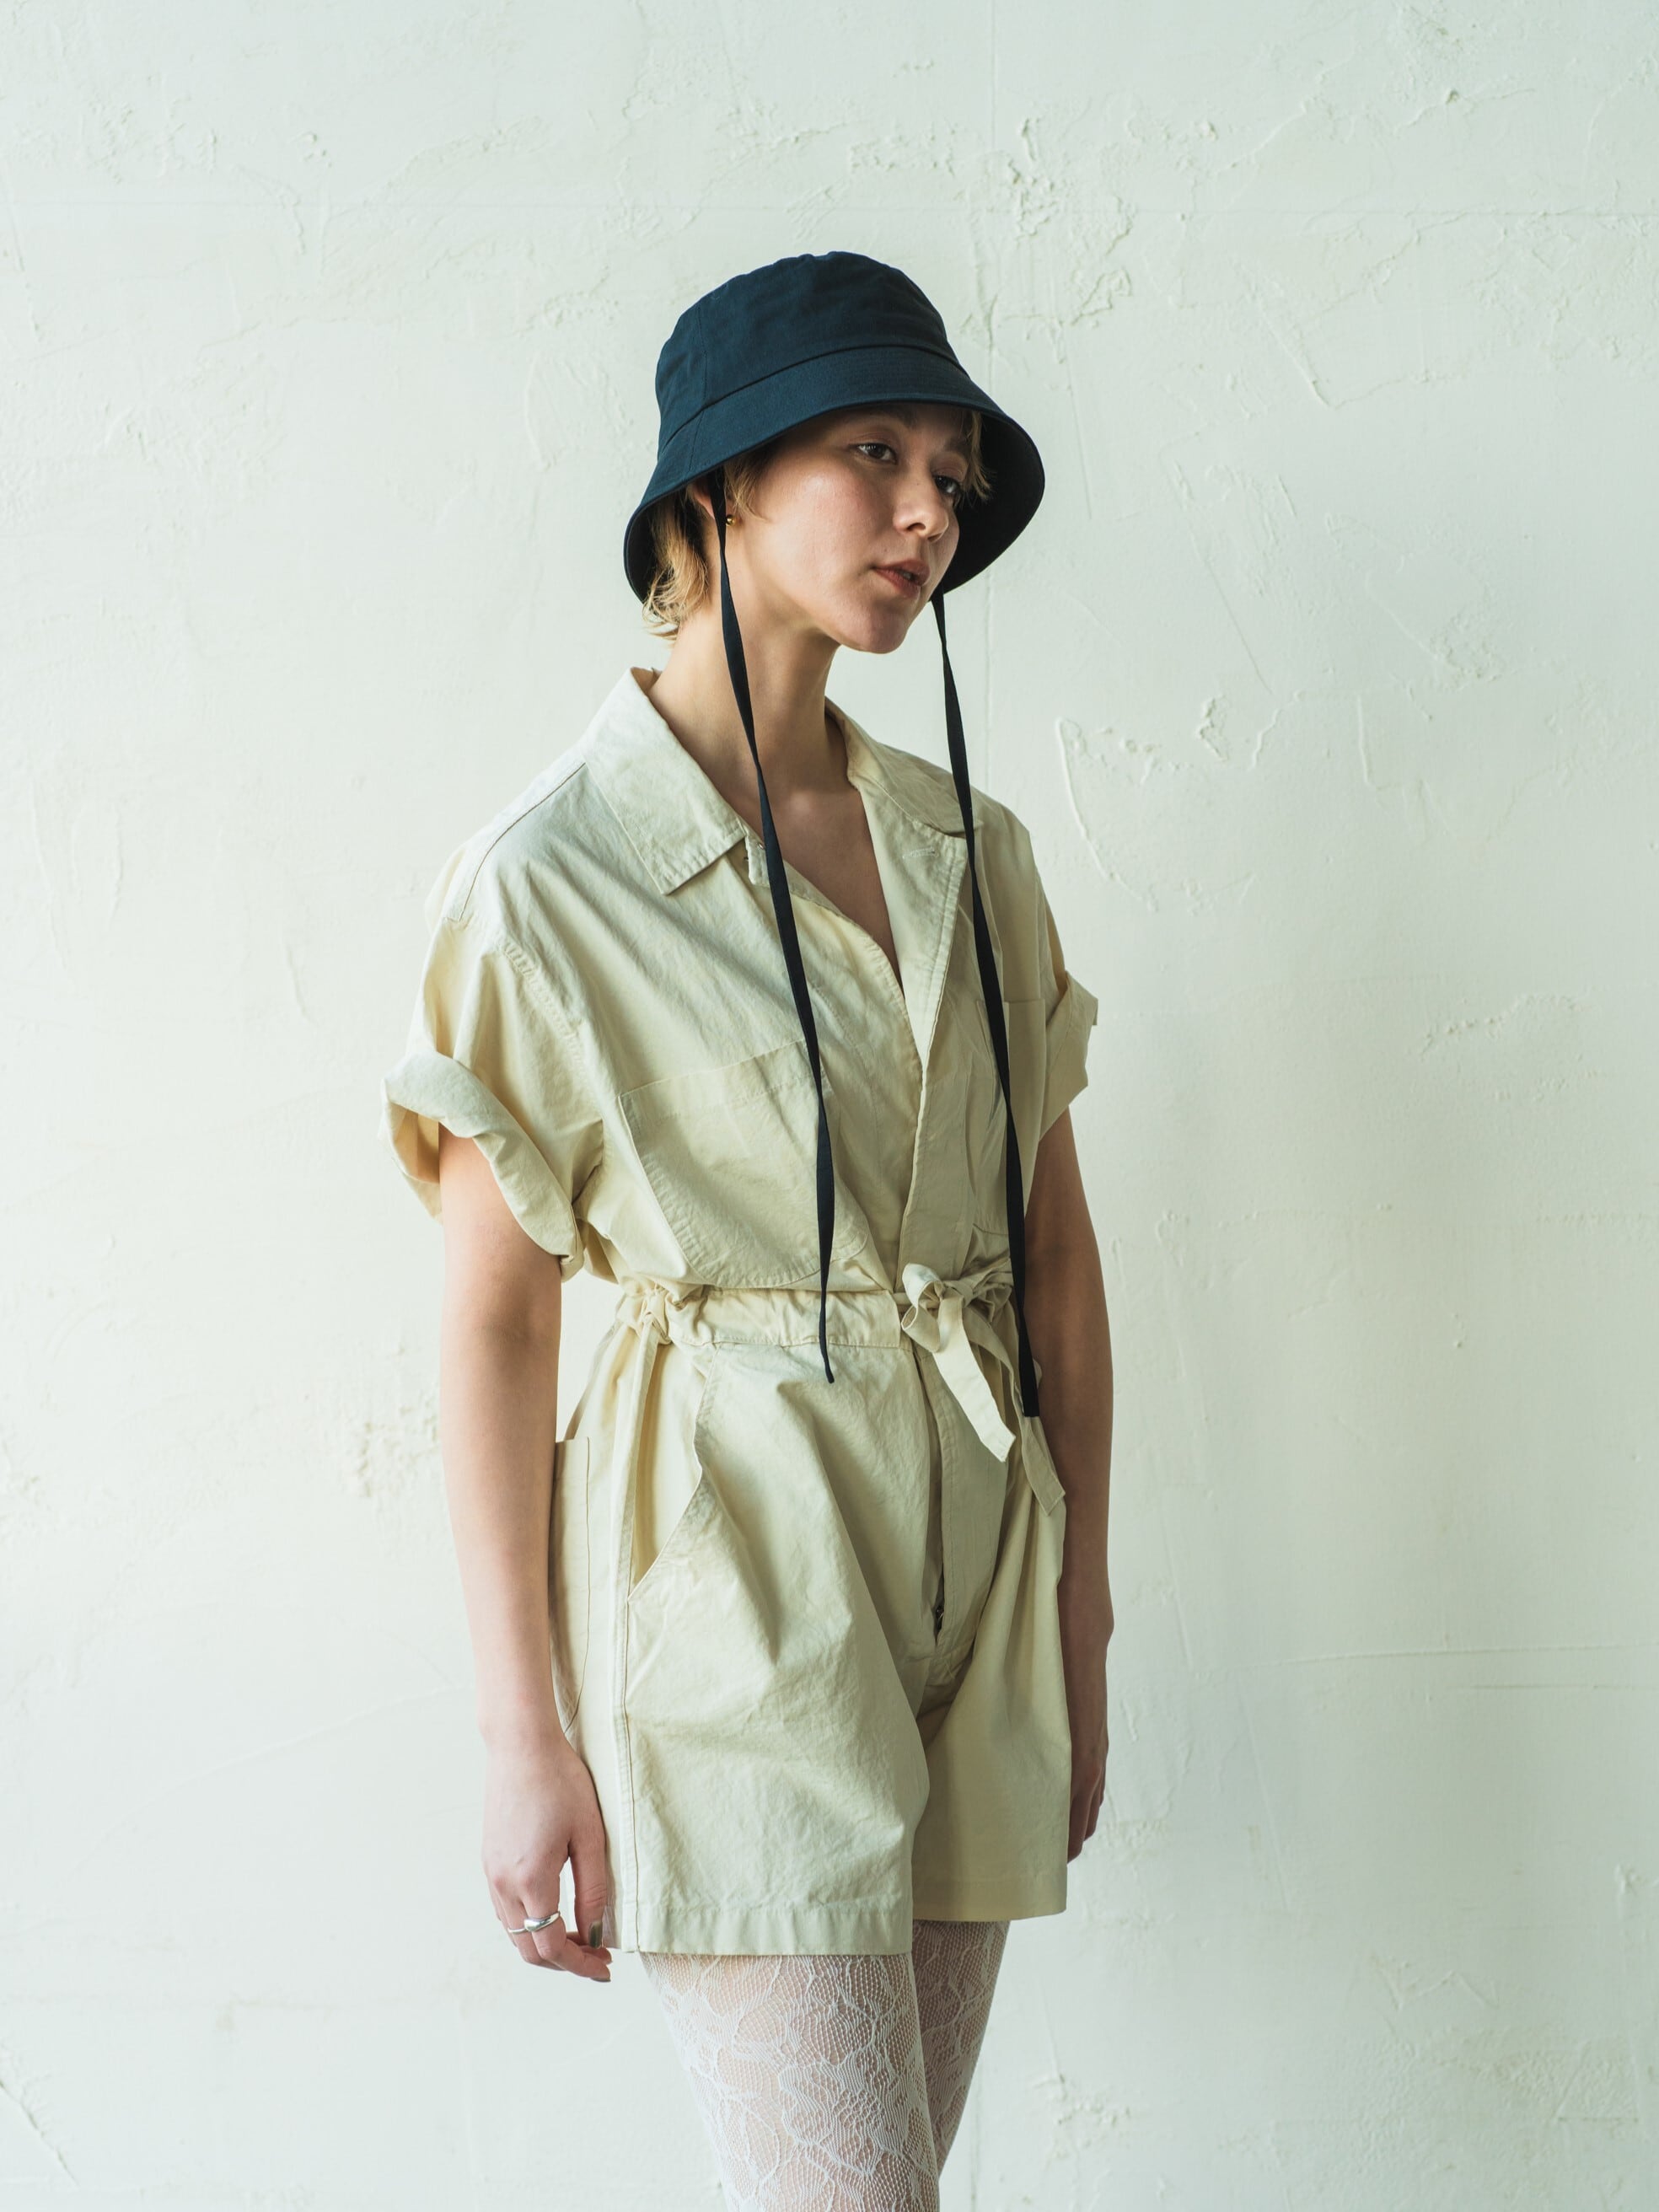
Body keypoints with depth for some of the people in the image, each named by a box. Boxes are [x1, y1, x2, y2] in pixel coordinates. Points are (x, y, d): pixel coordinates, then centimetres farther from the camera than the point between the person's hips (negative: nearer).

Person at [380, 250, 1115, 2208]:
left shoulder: (968, 852, 8)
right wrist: (525, 1737, -9)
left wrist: (1080, 1612, 12)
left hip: (973, 1557, 6)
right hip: (731, 1561, -5)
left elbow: (1056, 1247, 12)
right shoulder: (543, 879, -8)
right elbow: (493, 1323, -8)